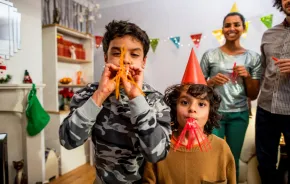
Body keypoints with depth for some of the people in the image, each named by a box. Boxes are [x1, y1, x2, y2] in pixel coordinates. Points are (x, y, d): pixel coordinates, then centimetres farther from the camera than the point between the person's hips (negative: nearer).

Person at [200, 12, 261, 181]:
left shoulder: (253, 57, 2)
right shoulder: (210, 55, -2)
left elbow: (253, 96, 4)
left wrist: (247, 76, -11)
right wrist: (212, 81, -15)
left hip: (239, 115, 2)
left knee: (234, 159, 13)